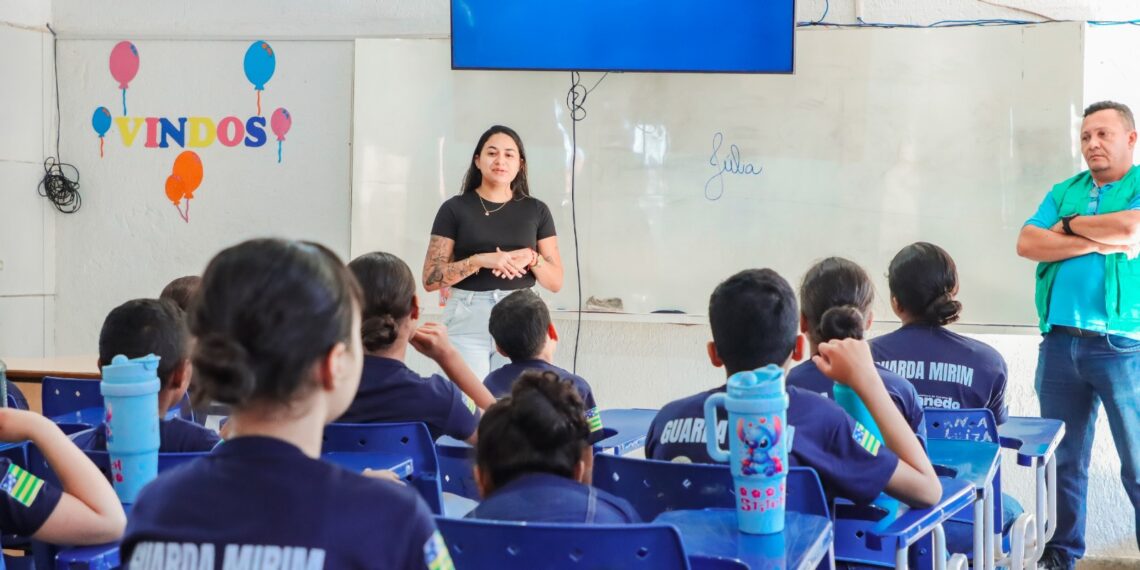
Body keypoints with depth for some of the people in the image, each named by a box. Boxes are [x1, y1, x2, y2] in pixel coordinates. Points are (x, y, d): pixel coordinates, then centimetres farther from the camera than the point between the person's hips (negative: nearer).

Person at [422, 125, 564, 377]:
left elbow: (556, 282, 9)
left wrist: (531, 258, -11)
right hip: (467, 320, -2)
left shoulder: (536, 211, 10)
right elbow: (431, 279, -3)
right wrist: (480, 260, -16)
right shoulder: (455, 209, 3)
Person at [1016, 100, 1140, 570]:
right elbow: (1027, 244, 2)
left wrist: (1071, 225, -1)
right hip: (1060, 343, 5)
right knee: (1062, 457, 10)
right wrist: (1100, 241, -9)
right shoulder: (1064, 192, 15)